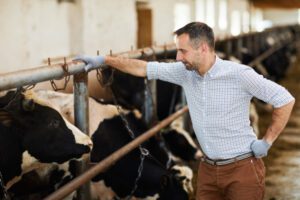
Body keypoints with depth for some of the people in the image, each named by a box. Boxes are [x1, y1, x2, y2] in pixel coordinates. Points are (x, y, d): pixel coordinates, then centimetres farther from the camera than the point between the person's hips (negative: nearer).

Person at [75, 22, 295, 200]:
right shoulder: (185, 72, -2)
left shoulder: (239, 74, -18)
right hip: (208, 168, 6)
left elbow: (285, 99, -11)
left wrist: (267, 141, -10)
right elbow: (145, 68, 7)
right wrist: (104, 60, 5)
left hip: (242, 168, -5)